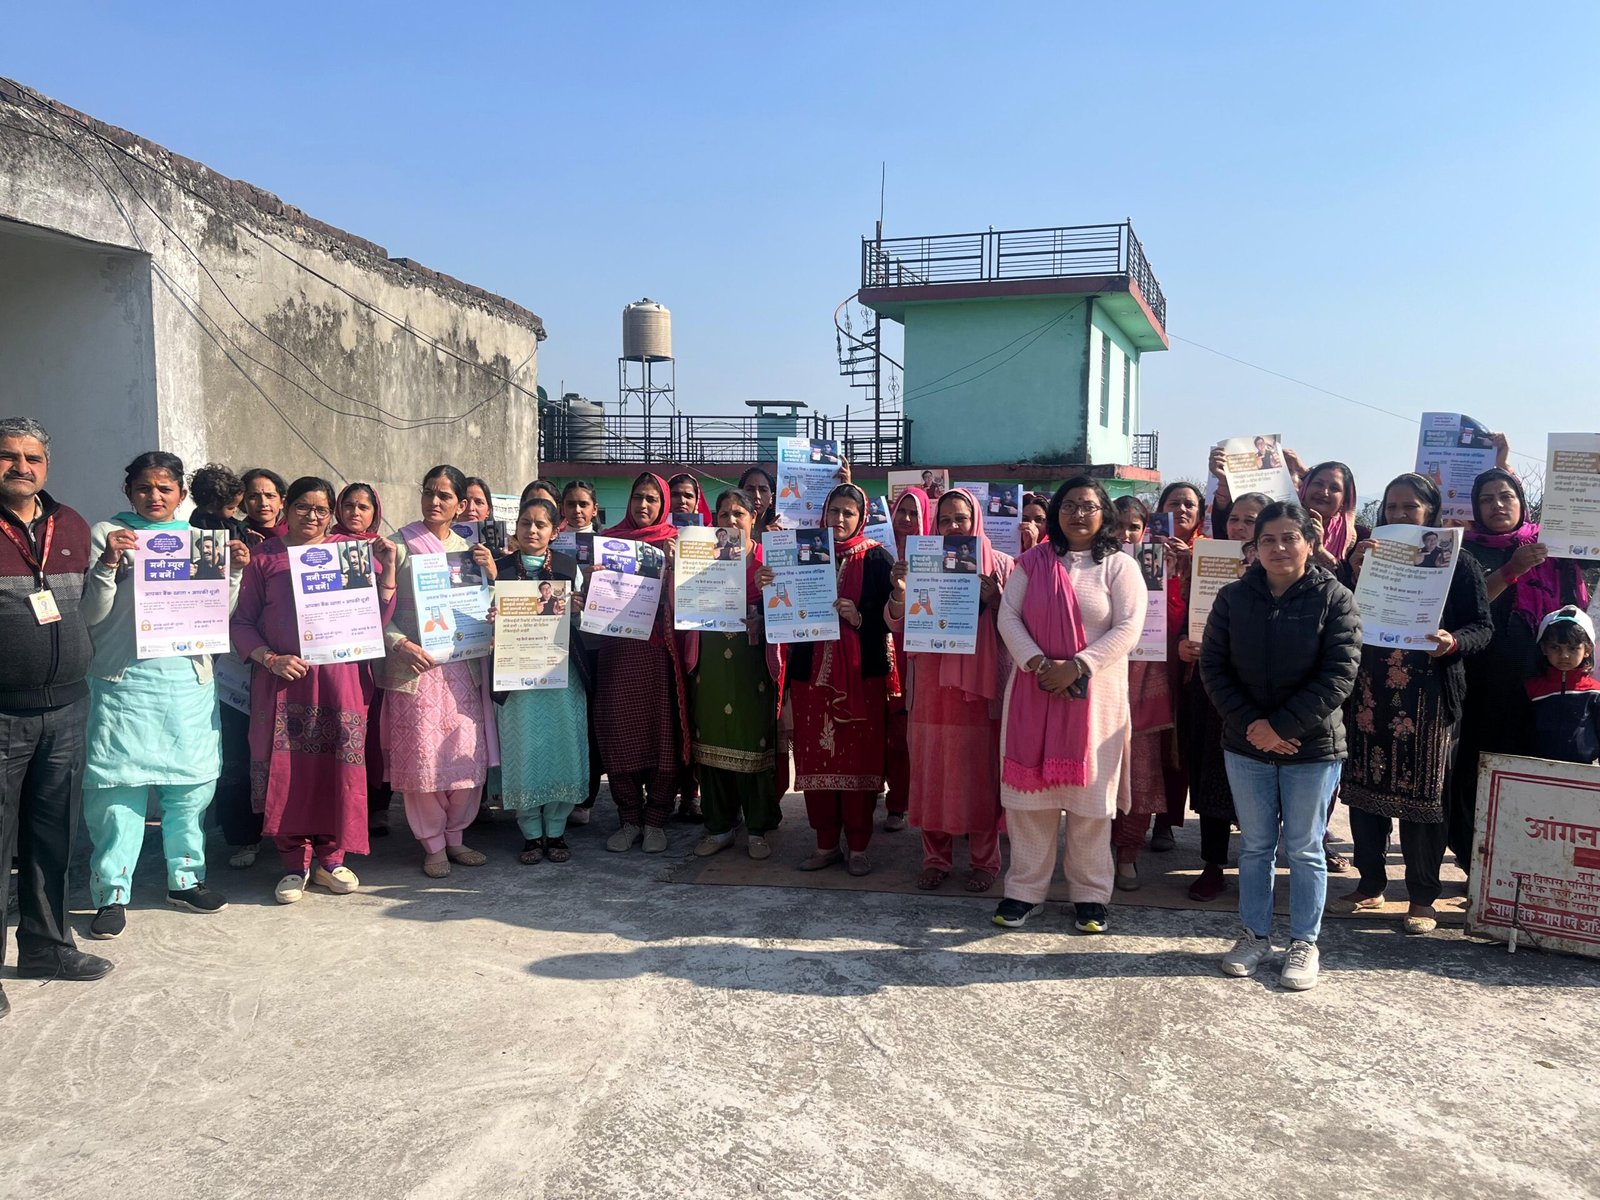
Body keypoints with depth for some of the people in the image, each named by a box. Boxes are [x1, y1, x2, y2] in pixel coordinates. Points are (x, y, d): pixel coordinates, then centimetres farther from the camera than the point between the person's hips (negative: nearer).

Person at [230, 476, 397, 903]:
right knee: (287, 770, 0)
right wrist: (271, 659, -9)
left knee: (338, 767, 0)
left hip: (339, 677, 0)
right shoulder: (264, 556, 7)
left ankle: (330, 858, 16)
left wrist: (388, 568, -7)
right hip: (283, 679, 0)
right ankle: (295, 863, 14)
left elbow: (378, 615, 5)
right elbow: (241, 622, 6)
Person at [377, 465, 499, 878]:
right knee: (421, 758, -1)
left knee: (467, 755, 5)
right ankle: (433, 844, 13)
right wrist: (401, 644, -17)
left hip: (463, 667, 4)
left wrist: (491, 572, -1)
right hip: (415, 667, -4)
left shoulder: (468, 548, 13)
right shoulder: (400, 545, -1)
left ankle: (455, 836, 21)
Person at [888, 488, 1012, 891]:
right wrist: (899, 589, -15)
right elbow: (898, 626, 3)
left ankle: (984, 859, 15)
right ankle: (935, 857, 17)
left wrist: (992, 598, -19)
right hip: (931, 684, 3)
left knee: (979, 770, 2)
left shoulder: (1000, 565, 2)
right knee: (931, 770, 5)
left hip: (980, 684, -2)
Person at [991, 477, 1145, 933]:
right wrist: (1037, 663, -12)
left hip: (1095, 695, -2)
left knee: (1090, 791, 3)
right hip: (1034, 690, 2)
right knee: (1029, 788, 4)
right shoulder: (1032, 563, 8)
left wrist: (1075, 667, -16)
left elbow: (1128, 628, -8)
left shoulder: (1119, 566, 1)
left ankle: (1090, 893, 16)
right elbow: (1008, 617, 2)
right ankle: (1025, 889, 15)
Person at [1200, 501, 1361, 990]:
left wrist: (1281, 726, -17)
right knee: (1255, 845, 13)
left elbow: (1339, 676, -13)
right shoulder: (1233, 597, 1)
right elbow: (1213, 666, 0)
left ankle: (1304, 943, 21)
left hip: (1312, 747, -2)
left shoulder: (1334, 599, -8)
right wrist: (1250, 724, -12)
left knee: (1304, 849, 8)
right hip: (1246, 746, 3)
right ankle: (1255, 935, 26)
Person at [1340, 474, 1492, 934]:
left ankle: (1422, 898, 13)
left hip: (1429, 697, -3)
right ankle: (1371, 884, 21)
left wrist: (1454, 642, -21)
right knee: (1364, 790, 6)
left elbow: (1483, 627, 0)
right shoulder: (1370, 557, 11)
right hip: (1371, 691, 3)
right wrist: (1352, 574, -10)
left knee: (1421, 797, 2)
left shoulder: (1456, 562, 2)